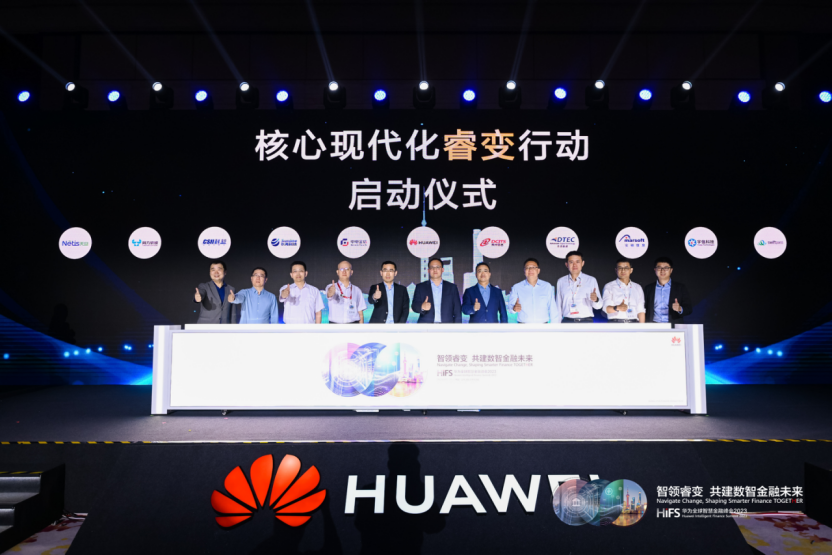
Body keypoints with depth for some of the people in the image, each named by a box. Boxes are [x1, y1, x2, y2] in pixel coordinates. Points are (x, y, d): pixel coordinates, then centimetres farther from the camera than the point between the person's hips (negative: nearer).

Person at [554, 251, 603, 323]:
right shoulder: (561, 282, 8)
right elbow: (559, 306, 11)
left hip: (586, 321, -1)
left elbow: (598, 306, 1)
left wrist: (596, 299, -21)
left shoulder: (591, 280, 4)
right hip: (567, 321, 1)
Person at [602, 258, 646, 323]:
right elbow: (607, 308, -9)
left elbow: (640, 310, 12)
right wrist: (617, 307, -30)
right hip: (616, 322, -3)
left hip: (634, 322, 3)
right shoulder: (609, 287, 5)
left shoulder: (637, 288, 16)